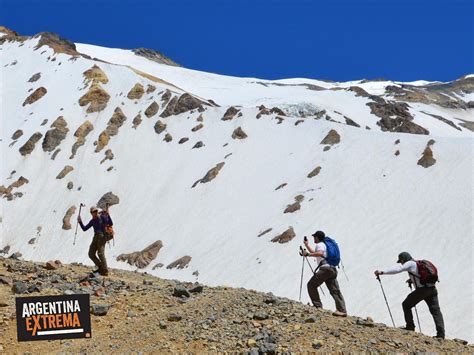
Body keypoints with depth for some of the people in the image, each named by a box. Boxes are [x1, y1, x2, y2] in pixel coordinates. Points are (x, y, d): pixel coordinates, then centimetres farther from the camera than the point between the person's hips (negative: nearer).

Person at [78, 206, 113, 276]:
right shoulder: (92, 221, 15)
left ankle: (105, 271, -18)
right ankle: (100, 267, 17)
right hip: (96, 237, 7)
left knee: (100, 253, -19)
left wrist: (108, 215, -18)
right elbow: (84, 229, 16)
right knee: (91, 254, 4)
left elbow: (111, 224, -8)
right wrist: (80, 222, 2)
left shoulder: (103, 217, 0)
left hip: (102, 236, -7)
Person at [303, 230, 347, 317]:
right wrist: (307, 245, 51)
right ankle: (342, 310, -10)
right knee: (335, 290, 1)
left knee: (311, 285, 1)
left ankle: (318, 306, -5)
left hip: (325, 268, -9)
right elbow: (314, 252, 46)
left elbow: (320, 253, -23)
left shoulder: (320, 245, 0)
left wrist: (308, 254, -17)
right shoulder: (325, 245, 30)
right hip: (333, 269, 9)